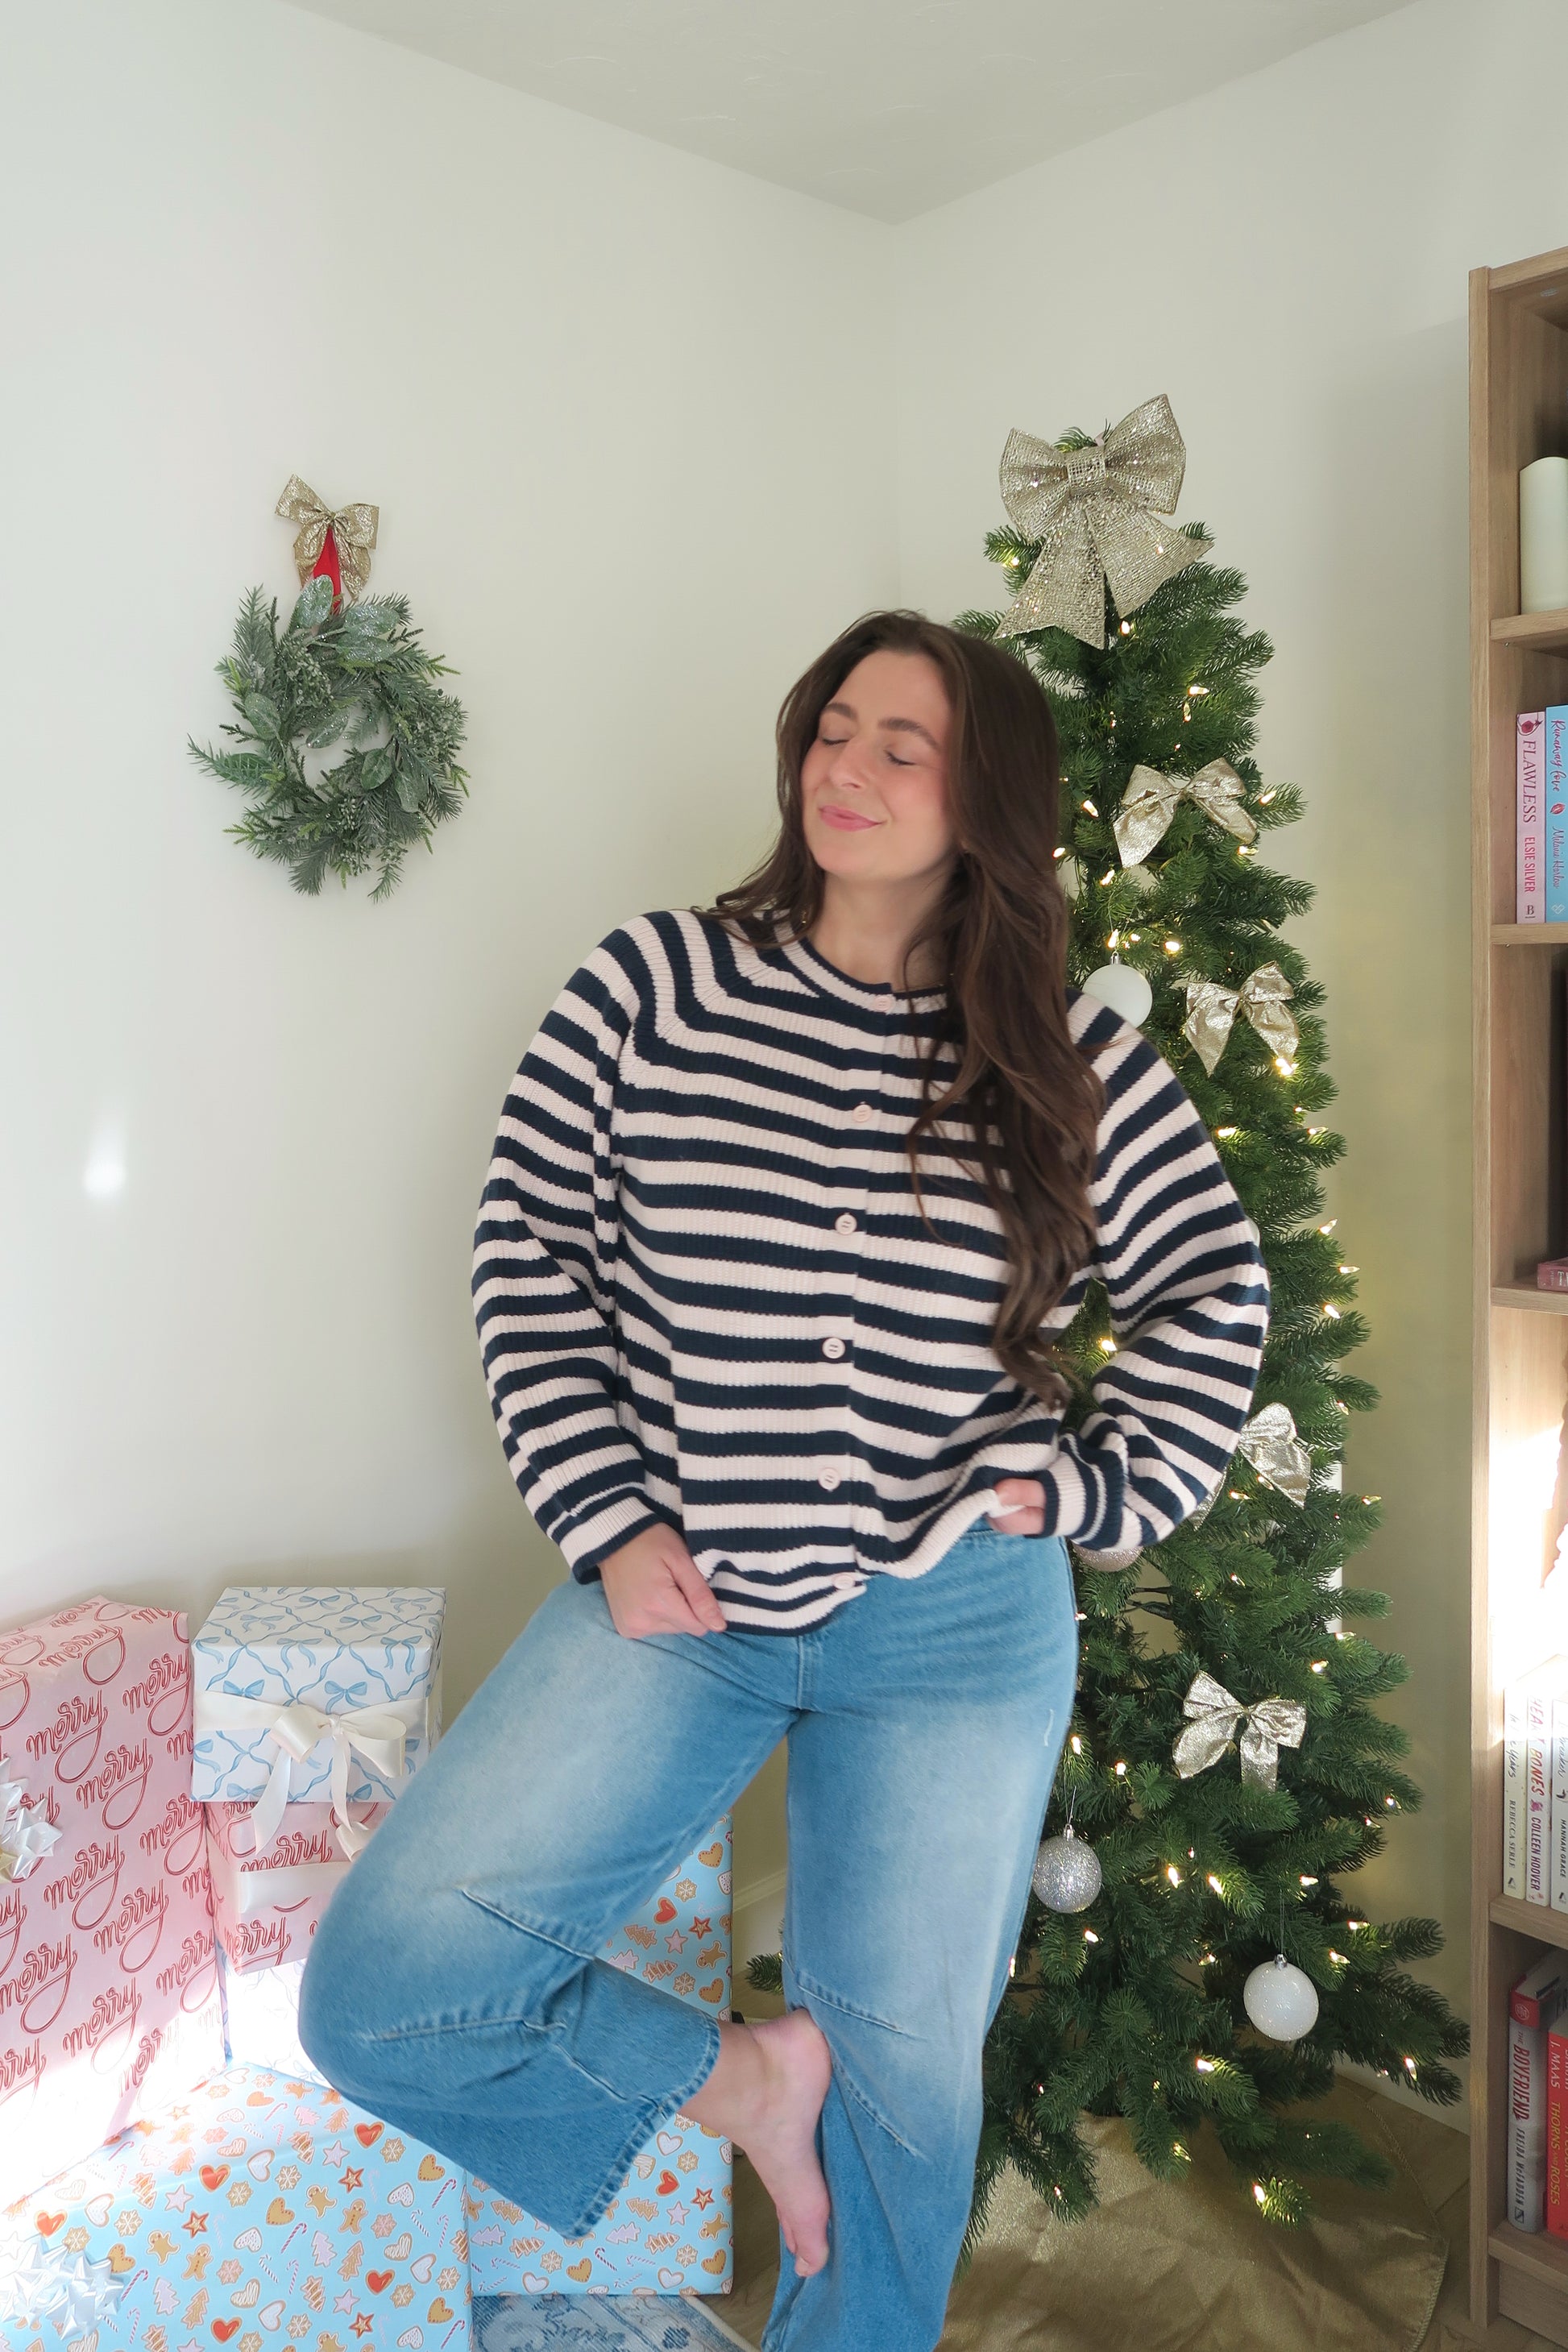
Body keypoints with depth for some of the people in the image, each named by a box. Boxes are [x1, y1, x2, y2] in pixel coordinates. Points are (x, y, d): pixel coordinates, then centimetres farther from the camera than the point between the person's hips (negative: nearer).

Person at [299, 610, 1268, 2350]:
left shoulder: (1068, 1059, -1)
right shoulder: (651, 984, -3)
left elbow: (1215, 1297, 10)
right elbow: (531, 1263, 0)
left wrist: (1092, 1491, 1)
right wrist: (611, 1527, -6)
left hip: (954, 1626, 0)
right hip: (672, 1591, 0)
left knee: (900, 2073, 14)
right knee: (379, 1990, -8)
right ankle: (730, 2075, 15)